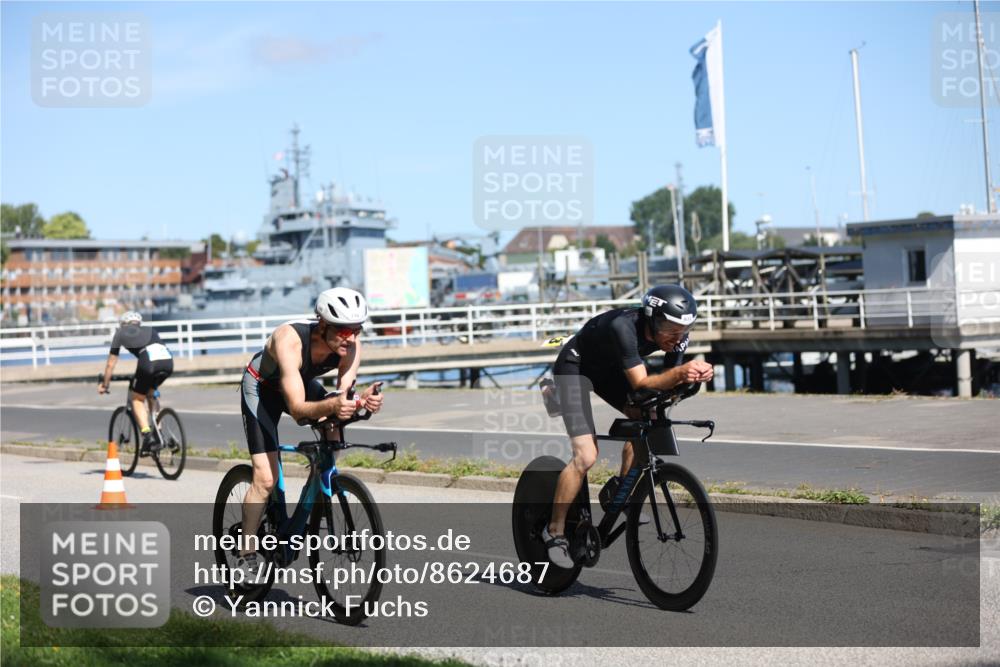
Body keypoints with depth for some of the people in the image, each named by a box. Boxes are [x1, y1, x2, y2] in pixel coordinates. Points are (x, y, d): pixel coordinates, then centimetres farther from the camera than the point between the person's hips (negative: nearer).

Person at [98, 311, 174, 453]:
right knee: (151, 392, 30)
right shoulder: (150, 330, 37)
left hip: (149, 362, -4)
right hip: (168, 361, 4)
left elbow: (111, 363, 32)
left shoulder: (121, 333, 28)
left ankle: (148, 436, -2)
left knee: (136, 398, 16)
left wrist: (104, 384, 44)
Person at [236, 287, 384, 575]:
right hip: (262, 388, -5)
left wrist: (362, 400, -51)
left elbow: (343, 393, -29)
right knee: (265, 478, -13)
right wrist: (331, 404, -63)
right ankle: (246, 556, 1)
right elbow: (297, 408, -45)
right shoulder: (290, 341, -41)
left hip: (304, 383, 5)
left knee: (334, 428, -23)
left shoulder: (350, 345, -26)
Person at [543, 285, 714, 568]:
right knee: (586, 456, -17)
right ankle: (554, 531, -2)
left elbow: (668, 383, -17)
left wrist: (691, 376, -38)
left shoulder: (676, 334, -19)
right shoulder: (623, 327, -39)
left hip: (609, 369, 7)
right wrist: (680, 372, -57)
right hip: (575, 367, -7)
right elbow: (641, 383, -41)